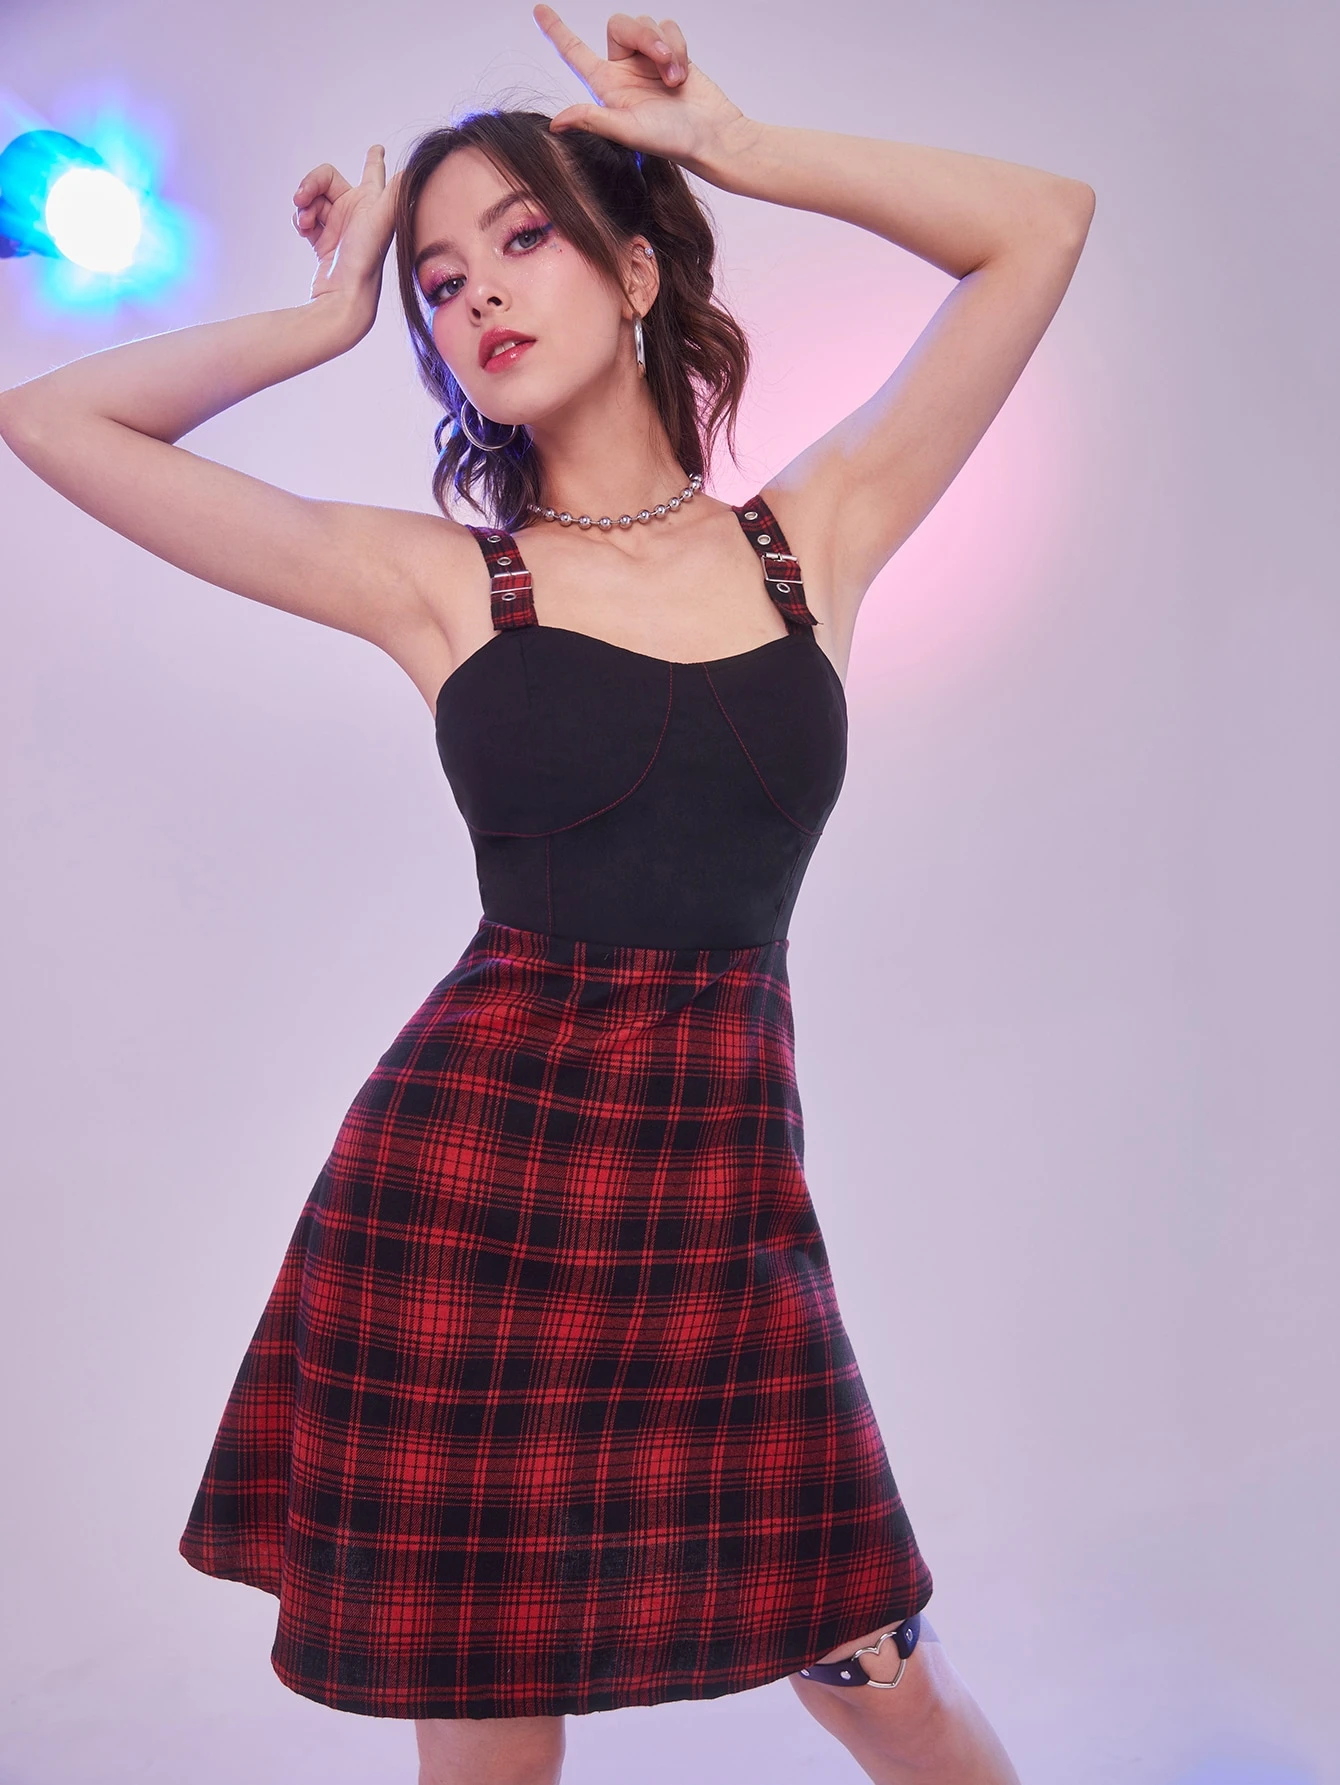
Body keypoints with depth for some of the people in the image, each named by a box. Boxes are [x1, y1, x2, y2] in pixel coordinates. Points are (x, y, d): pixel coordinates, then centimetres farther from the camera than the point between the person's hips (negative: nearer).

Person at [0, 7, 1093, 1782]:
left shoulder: (815, 533, 6)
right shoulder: (436, 581, 2)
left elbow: (1045, 222, 7)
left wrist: (722, 142, 5)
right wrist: (330, 313, 8)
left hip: (728, 1192, 1)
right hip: (464, 1183, -1)